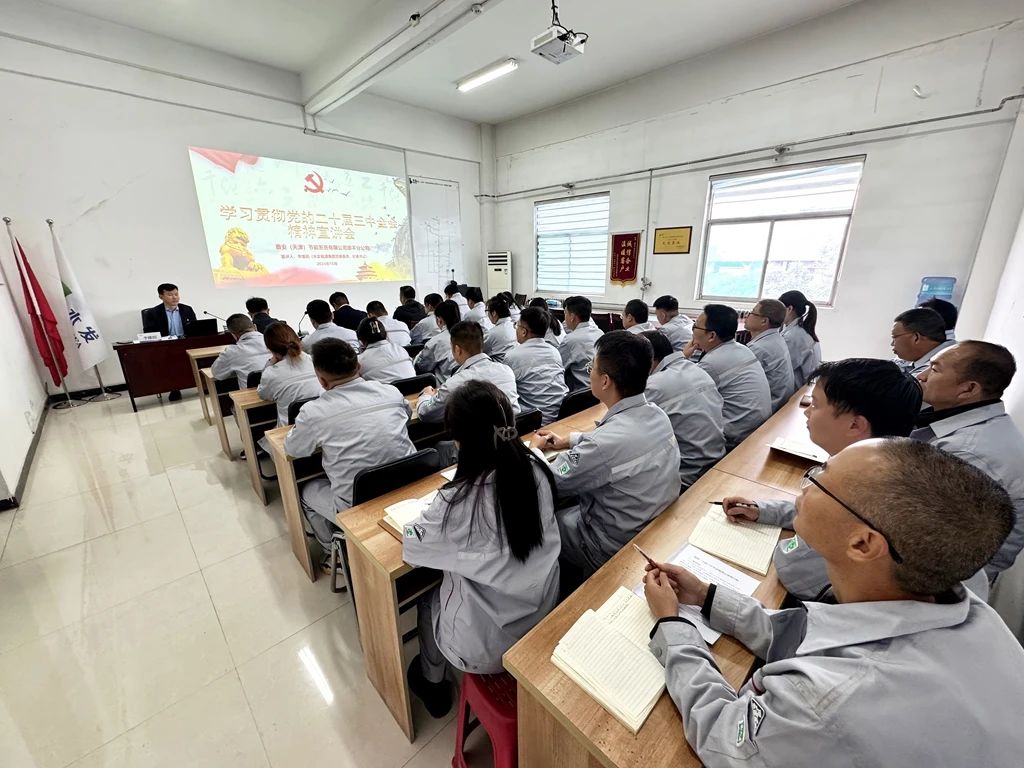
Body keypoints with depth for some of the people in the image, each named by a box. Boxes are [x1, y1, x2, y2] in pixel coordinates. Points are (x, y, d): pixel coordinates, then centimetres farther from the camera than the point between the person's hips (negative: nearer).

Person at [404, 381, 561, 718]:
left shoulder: (457, 501, -32)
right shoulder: (536, 470, -17)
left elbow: (413, 549, -13)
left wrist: (429, 514, 4)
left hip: (487, 644, -4)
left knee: (428, 601, 26)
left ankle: (432, 683, 51)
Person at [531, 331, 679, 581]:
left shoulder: (608, 443, -36)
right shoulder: (656, 414, -10)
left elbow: (549, 483, -20)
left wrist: (535, 448, -2)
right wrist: (568, 440, 11)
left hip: (619, 549, -7)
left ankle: (568, 592, 36)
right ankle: (576, 578, 39)